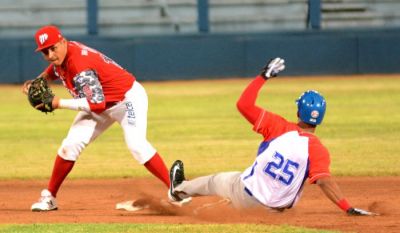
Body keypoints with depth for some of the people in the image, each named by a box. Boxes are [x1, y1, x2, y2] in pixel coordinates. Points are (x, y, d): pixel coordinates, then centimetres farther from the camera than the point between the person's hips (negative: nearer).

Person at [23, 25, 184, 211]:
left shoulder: (80, 66, -34)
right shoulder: (62, 56, -7)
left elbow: (96, 104, -37)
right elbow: (54, 69, 18)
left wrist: (60, 103, -33)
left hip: (128, 99, -9)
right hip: (102, 103, 9)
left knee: (136, 145, -27)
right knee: (71, 145, -1)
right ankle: (49, 197, 9)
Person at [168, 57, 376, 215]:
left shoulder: (279, 127, -18)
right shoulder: (317, 150, -22)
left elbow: (244, 104, -16)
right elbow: (325, 181, -35)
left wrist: (263, 76, -7)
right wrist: (349, 209, -40)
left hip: (245, 195, 1)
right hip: (277, 205, -1)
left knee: (216, 180, 31)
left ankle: (179, 189, 58)